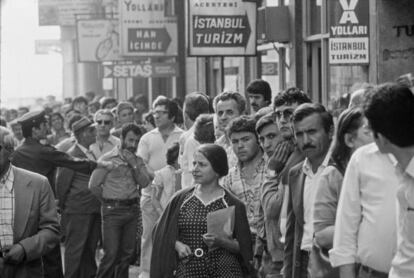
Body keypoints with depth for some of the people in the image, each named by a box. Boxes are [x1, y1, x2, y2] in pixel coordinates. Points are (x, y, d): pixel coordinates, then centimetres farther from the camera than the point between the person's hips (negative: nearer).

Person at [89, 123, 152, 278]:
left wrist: (134, 165, -10)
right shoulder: (108, 159, -5)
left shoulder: (138, 161, 10)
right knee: (111, 254, -9)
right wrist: (108, 201, 2)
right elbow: (93, 185, -4)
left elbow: (144, 183, -2)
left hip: (133, 209, 5)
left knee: (127, 253, 7)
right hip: (113, 211, -5)